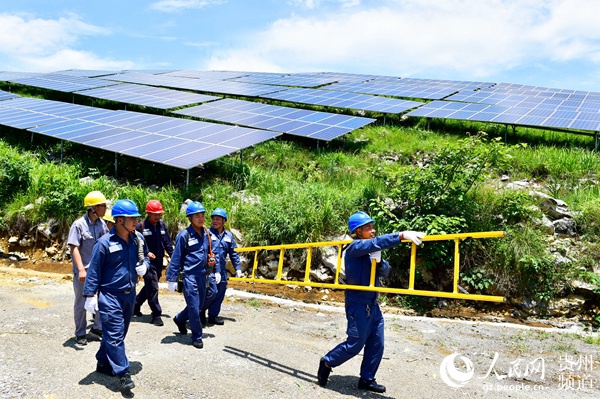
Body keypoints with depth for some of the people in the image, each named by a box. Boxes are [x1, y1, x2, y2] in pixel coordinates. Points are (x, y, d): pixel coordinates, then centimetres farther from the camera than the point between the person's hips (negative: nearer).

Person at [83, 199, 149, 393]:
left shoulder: (138, 239, 0)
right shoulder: (105, 242, -16)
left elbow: (145, 257, 18)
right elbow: (94, 270, -11)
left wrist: (144, 266, -5)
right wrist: (90, 295, -11)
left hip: (130, 294, 7)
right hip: (110, 295, -6)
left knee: (118, 333, 18)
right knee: (115, 335, -6)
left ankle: (103, 363, 37)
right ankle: (124, 375, -1)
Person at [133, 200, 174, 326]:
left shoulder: (162, 225, 6)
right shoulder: (141, 227, -10)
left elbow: (168, 242, 10)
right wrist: (145, 253, -17)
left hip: (159, 262, 6)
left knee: (149, 286, 18)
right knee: (153, 288, -7)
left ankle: (136, 305, 38)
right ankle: (156, 315, 2)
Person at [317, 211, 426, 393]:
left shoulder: (371, 250, 11)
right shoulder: (355, 247, -14)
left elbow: (385, 271, 6)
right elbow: (376, 242, -32)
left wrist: (378, 260, -16)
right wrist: (402, 235, -40)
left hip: (372, 304, 8)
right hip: (358, 304, -8)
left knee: (377, 345, 9)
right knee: (355, 344, 0)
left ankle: (367, 379, 23)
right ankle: (327, 362, 22)